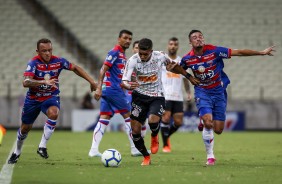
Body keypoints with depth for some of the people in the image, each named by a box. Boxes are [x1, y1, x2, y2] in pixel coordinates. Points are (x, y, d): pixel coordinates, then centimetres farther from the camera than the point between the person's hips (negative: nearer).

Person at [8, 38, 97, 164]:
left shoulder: (58, 61, -14)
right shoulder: (34, 63, -24)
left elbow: (75, 68, 4)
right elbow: (26, 82, -39)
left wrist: (91, 81, 1)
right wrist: (44, 82, -53)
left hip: (51, 97, 1)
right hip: (33, 98, -1)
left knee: (54, 113, -32)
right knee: (25, 128, 10)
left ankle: (42, 146, -20)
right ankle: (17, 152, 39)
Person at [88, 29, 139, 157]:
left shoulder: (122, 54, 18)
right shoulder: (115, 52, -10)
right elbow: (103, 70, -18)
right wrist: (99, 88, -24)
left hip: (108, 90, 9)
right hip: (114, 90, -9)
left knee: (104, 119, 3)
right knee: (128, 116, -1)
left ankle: (94, 149, -2)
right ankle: (135, 148, 4)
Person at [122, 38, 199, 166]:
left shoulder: (159, 57, -12)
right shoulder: (133, 61, -17)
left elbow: (173, 66, 11)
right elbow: (124, 82, -22)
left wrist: (189, 76, 17)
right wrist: (129, 86, -46)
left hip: (157, 97, -1)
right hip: (139, 96, 1)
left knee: (153, 121, -29)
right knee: (135, 131, -4)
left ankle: (154, 137, 9)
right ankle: (146, 157, 21)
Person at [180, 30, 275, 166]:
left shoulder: (214, 51, -16)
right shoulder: (187, 59, -10)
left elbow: (239, 52, -13)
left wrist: (261, 52, -14)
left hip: (218, 92, 1)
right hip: (202, 92, 0)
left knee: (218, 130, -1)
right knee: (208, 122, -22)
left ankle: (204, 123, 36)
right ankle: (210, 156, -6)